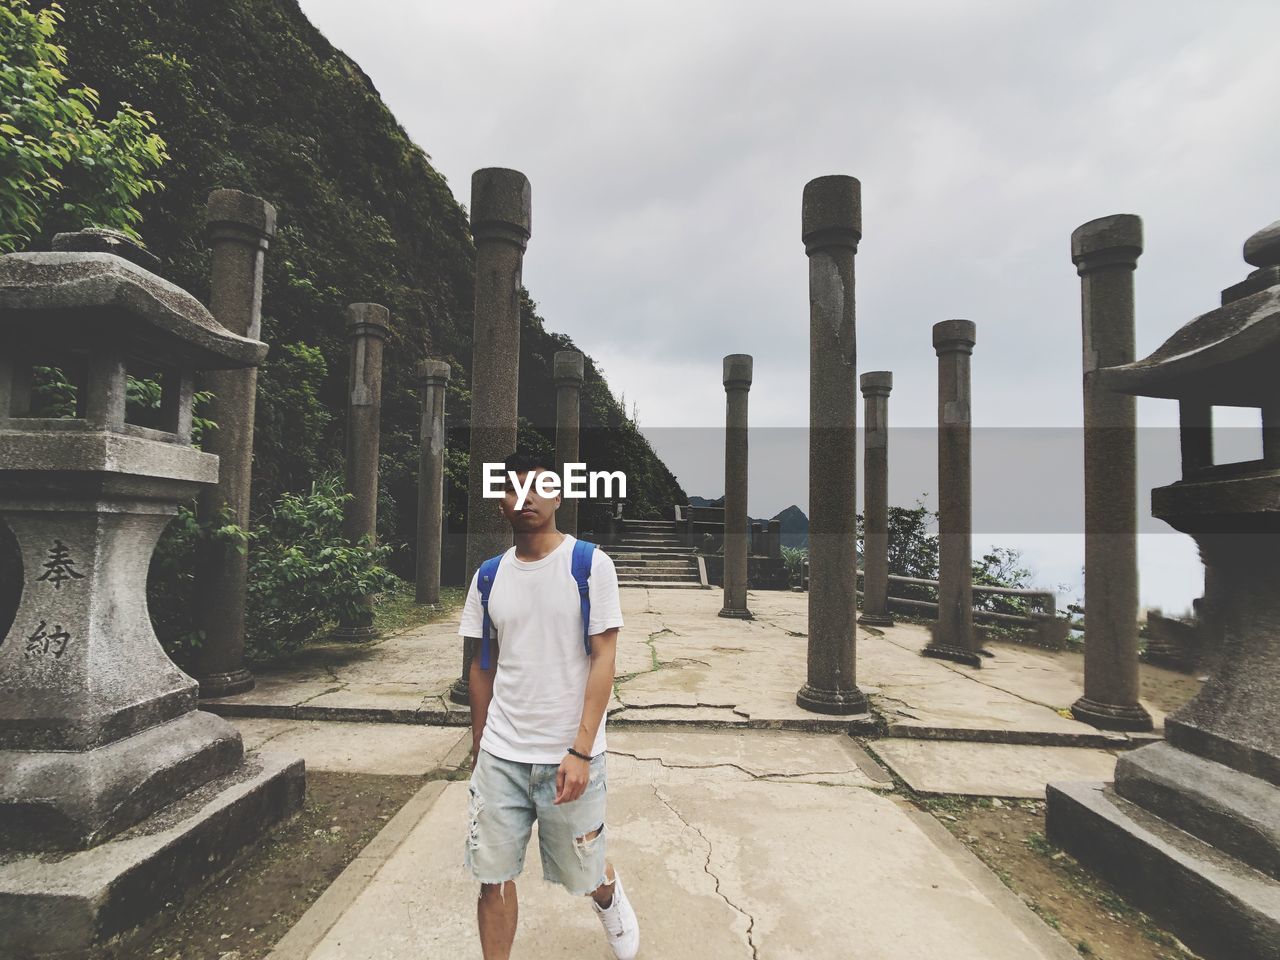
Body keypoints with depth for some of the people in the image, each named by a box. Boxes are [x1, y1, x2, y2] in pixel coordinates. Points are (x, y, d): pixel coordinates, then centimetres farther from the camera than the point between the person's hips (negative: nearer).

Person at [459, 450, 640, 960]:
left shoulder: (591, 565, -9)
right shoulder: (489, 577, 3)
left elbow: (603, 659, -11)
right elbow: (482, 667, 11)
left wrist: (580, 751, -16)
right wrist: (478, 749, 12)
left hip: (568, 755, -2)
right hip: (500, 755, 3)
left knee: (583, 874, 14)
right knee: (494, 877, 7)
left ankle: (609, 897, 49)